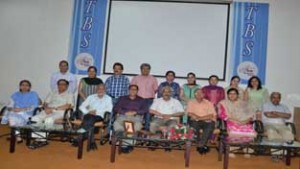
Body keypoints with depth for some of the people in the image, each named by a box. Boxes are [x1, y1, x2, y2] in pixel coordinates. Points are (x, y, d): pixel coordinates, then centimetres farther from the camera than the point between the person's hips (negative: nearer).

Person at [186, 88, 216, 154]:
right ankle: (203, 145, -24)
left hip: (207, 122, 0)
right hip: (196, 121, 0)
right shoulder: (191, 102, 12)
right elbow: (190, 113, -3)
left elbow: (212, 116, -3)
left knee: (211, 125, -33)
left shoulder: (209, 103, 10)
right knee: (194, 125, -34)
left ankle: (200, 145, -29)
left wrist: (200, 118, -11)